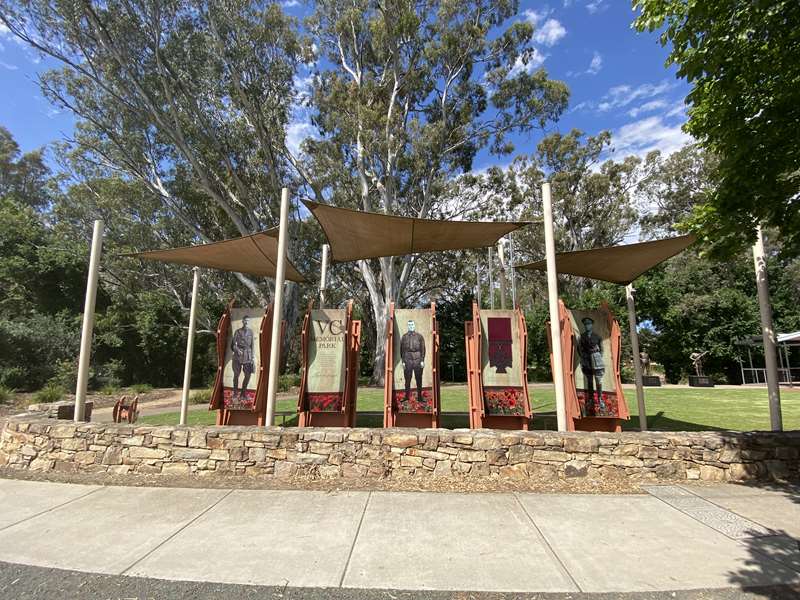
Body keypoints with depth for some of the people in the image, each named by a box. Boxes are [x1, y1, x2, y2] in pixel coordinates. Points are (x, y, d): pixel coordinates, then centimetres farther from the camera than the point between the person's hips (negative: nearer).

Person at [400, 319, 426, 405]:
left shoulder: (419, 336, 6)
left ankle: (419, 397, 10)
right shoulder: (404, 337, 9)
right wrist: (403, 361, 0)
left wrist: (422, 360, -4)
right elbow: (402, 350, 7)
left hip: (418, 360, -1)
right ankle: (407, 397, 11)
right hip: (407, 360, 1)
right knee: (407, 380, 3)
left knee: (419, 380, 2)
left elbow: (423, 349, 4)